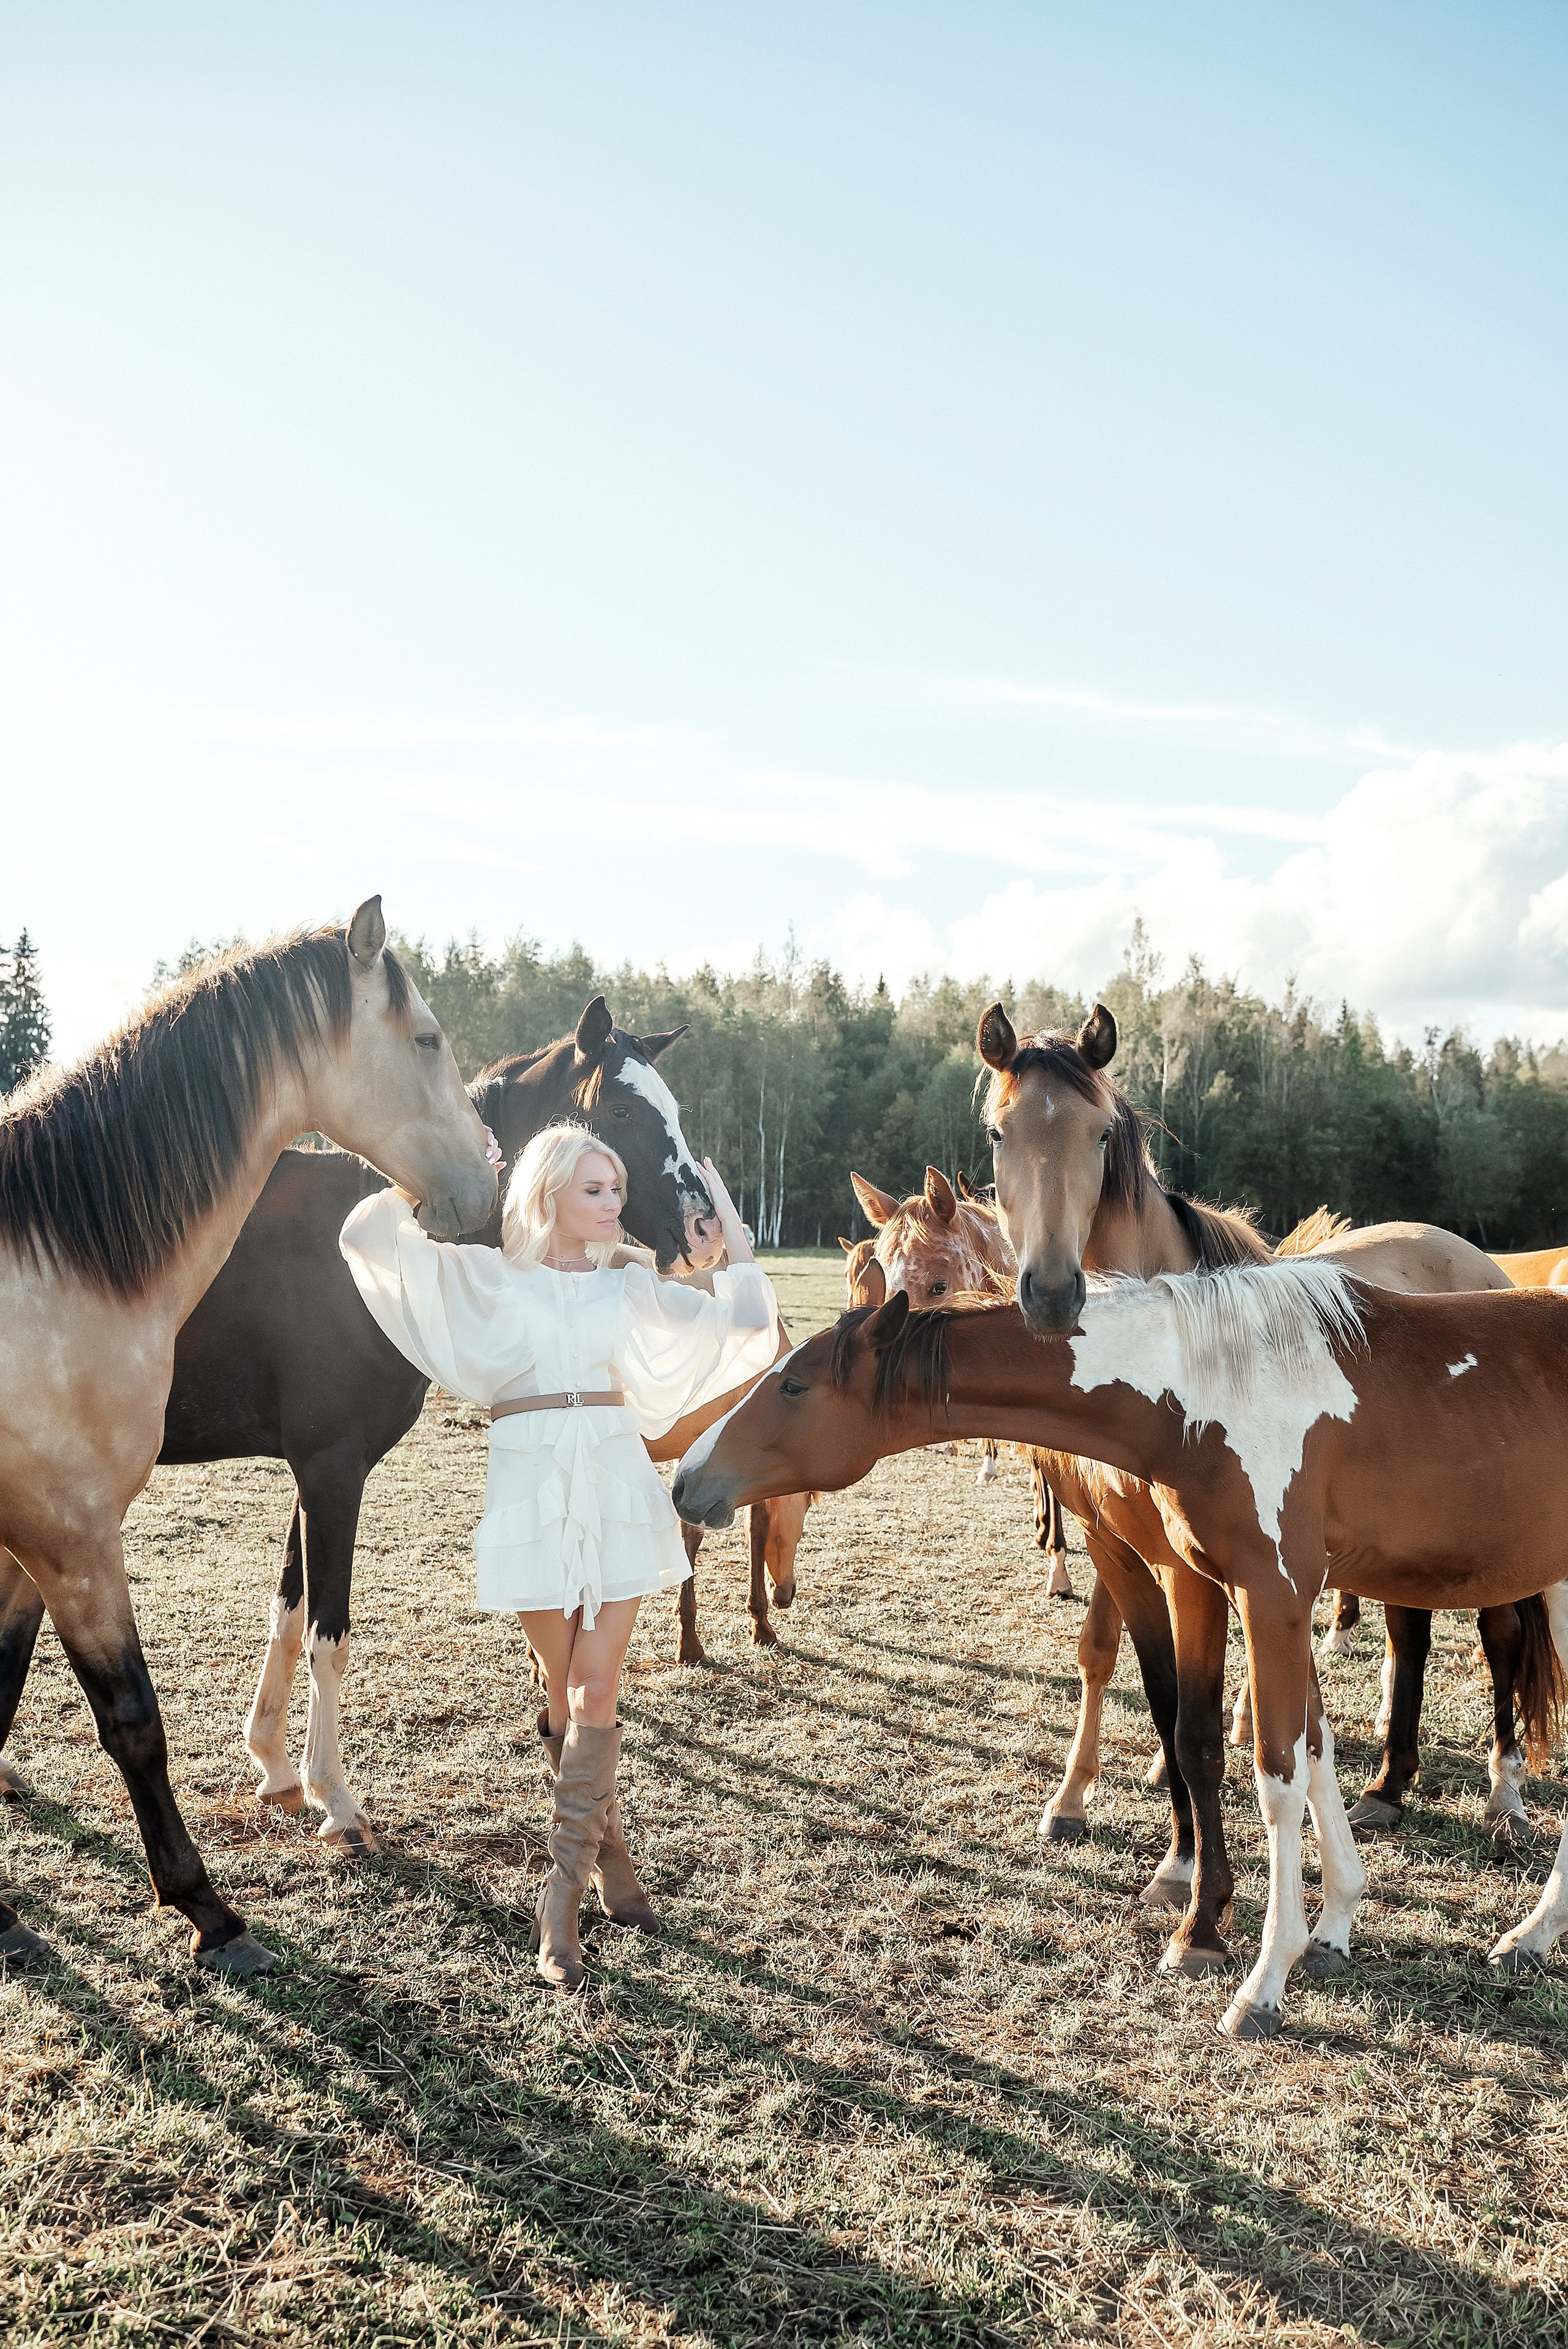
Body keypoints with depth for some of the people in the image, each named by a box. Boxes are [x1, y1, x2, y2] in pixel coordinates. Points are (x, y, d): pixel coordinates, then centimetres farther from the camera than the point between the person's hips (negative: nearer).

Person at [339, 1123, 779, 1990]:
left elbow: (742, 1321, 12)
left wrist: (729, 1226, 9)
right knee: (563, 1688, 9)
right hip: (531, 1487, -1)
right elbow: (369, 1235, -4)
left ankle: (563, 1893, 6)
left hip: (616, 1479, 2)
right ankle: (608, 1850, 29)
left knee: (594, 1687, -3)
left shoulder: (628, 1285, 10)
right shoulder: (488, 1278, 2)